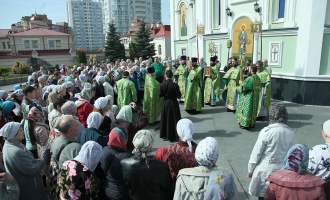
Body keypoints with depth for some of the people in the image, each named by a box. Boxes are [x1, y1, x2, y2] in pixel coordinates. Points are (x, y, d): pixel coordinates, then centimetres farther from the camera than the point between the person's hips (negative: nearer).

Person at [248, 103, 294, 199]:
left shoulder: (266, 131, -20)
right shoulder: (290, 132, -7)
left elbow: (256, 152, -14)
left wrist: (250, 169, -2)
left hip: (265, 170, -4)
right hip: (282, 170, 4)